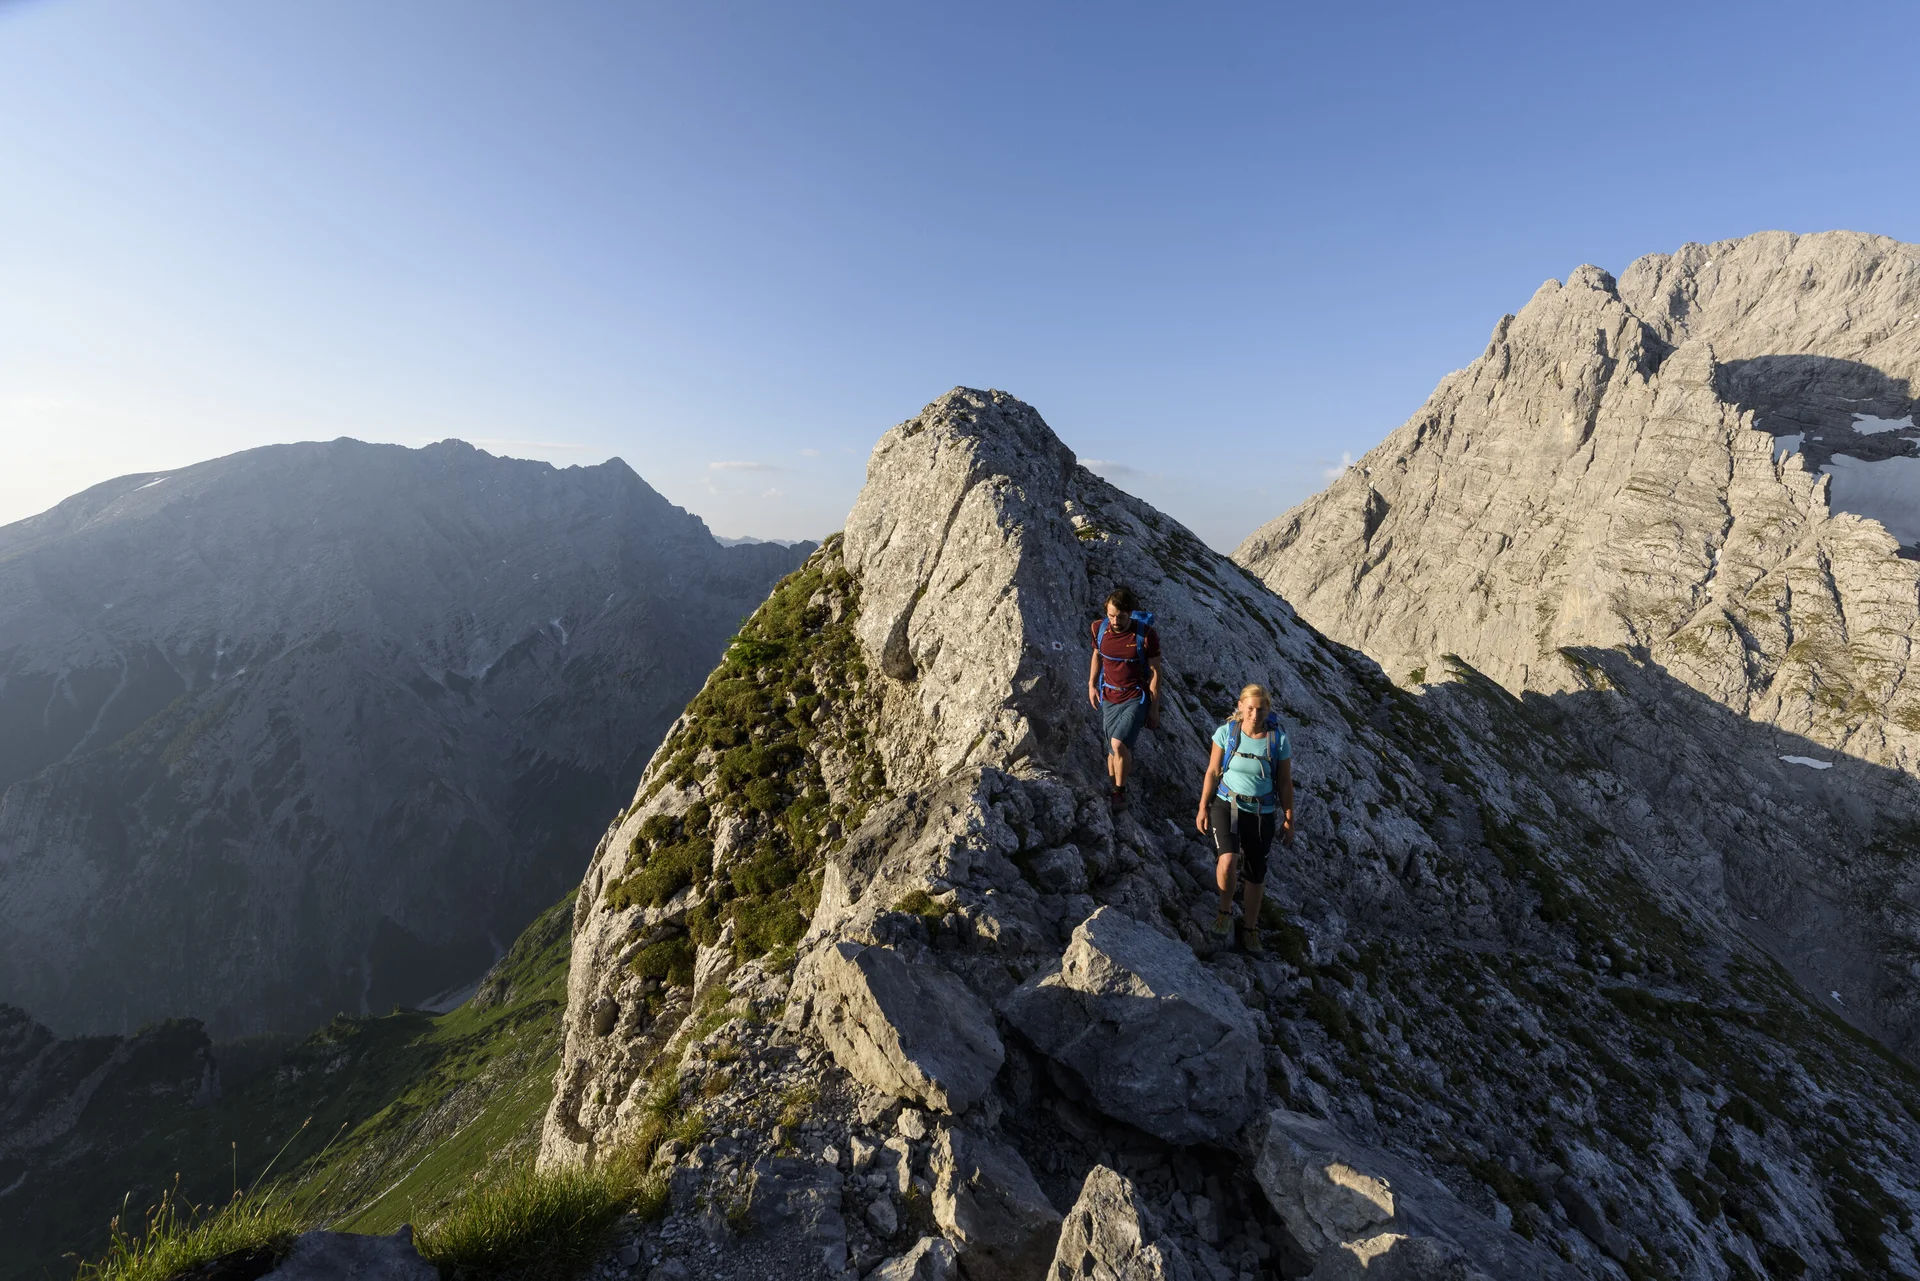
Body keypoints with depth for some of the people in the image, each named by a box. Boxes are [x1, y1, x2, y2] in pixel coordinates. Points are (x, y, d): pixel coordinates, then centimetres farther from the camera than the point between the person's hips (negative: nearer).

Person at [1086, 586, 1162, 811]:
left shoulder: (1146, 634, -19)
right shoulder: (1099, 628, -8)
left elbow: (1155, 671, -10)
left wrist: (1154, 708, -8)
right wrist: (1091, 684, 8)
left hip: (1136, 698, -4)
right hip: (1109, 697, 4)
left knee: (1118, 744, -18)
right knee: (1113, 748, 12)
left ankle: (1120, 791, 5)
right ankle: (1112, 788, 31)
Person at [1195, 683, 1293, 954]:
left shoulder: (1278, 739, -11)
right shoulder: (1226, 732, -11)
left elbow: (1285, 783, -2)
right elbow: (1213, 772, -4)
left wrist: (1289, 820, 1)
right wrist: (1203, 808, -3)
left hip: (1261, 812, 1)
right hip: (1227, 804, -1)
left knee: (1256, 874, 10)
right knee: (1227, 861, -23)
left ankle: (1249, 929, 34)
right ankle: (1225, 909, 7)